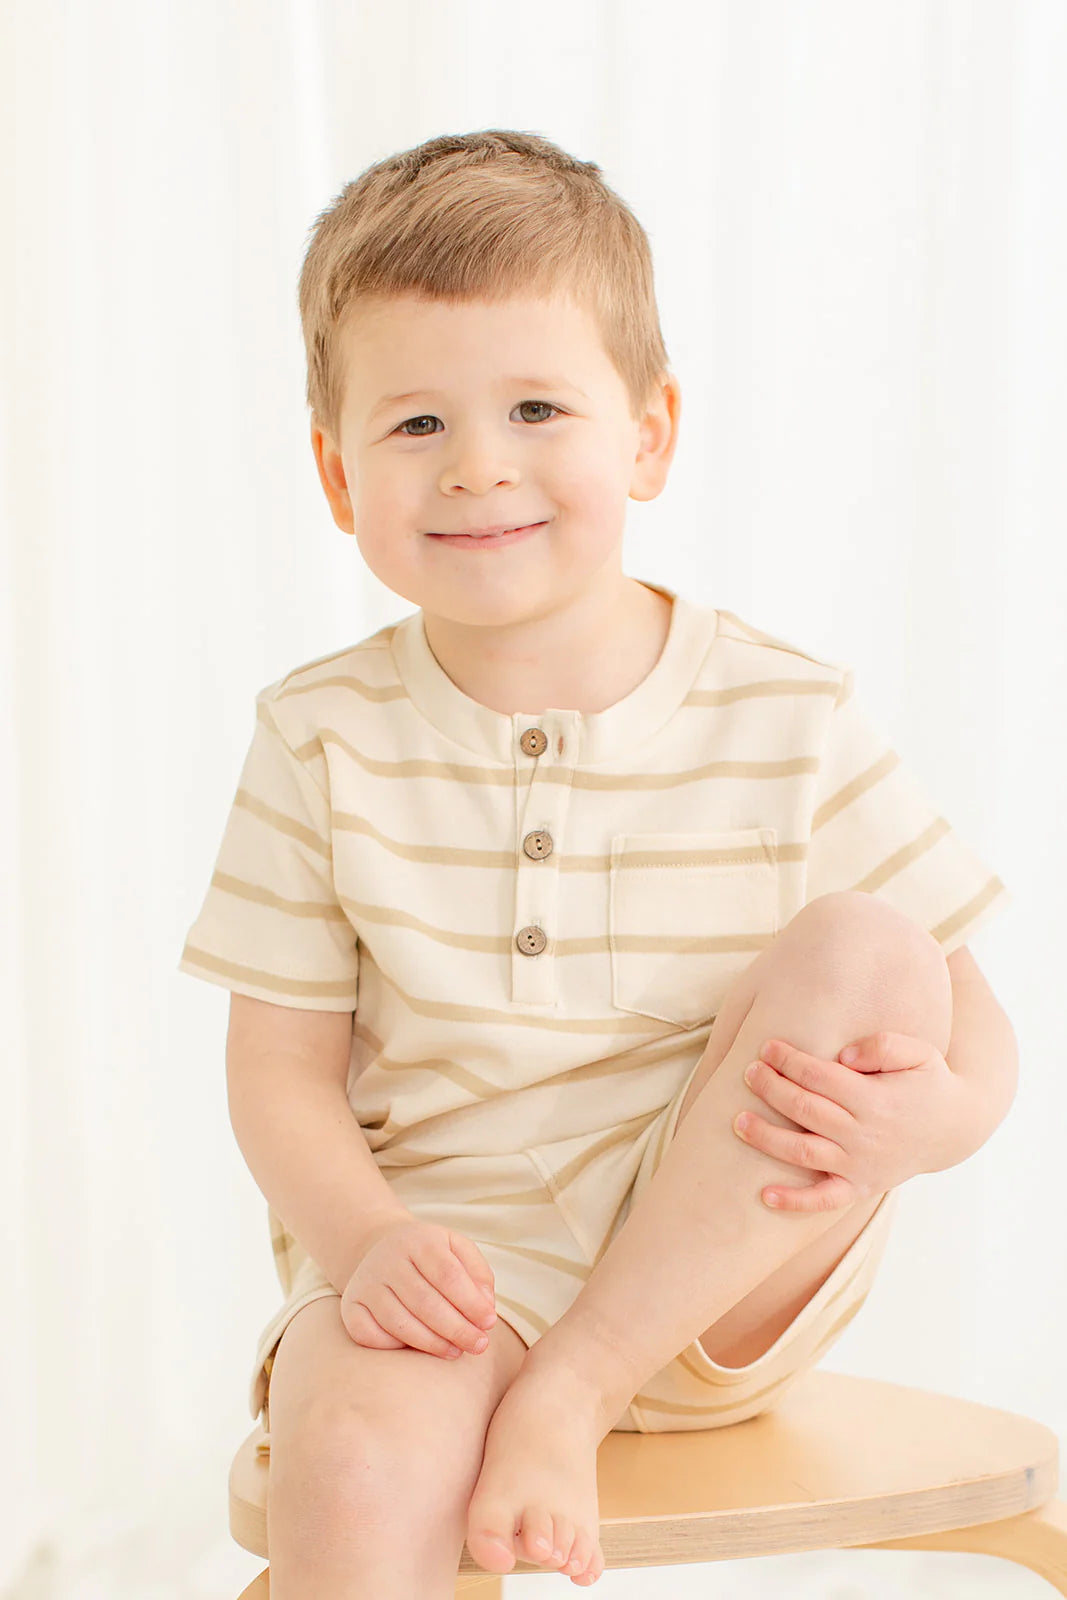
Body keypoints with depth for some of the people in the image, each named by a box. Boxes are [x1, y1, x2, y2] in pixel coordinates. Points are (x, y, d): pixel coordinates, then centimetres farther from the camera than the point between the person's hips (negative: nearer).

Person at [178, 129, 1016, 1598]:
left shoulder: (790, 723, -3)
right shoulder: (327, 742, 0)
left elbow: (976, 1032, 0)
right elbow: (282, 1069, 2)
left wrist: (929, 1107, -25)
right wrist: (367, 1238, -19)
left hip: (730, 1285, 2)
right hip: (442, 1267, -1)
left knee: (866, 949, -23)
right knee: (351, 1479, -34)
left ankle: (567, 1397, -17)